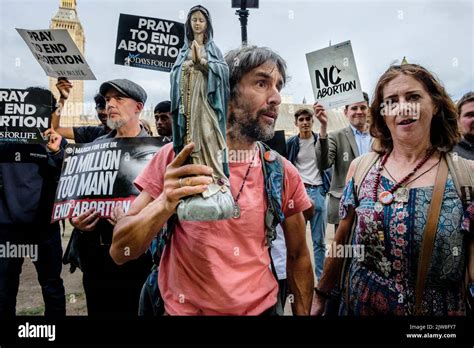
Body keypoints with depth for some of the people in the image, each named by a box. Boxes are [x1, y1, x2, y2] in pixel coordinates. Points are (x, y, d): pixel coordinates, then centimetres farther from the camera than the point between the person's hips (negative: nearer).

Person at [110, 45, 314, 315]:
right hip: (184, 308, -1)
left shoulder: (284, 173, -9)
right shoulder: (176, 158, -13)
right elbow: (119, 252, -15)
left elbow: (298, 256, 3)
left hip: (261, 308, 2)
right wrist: (165, 205, -32)